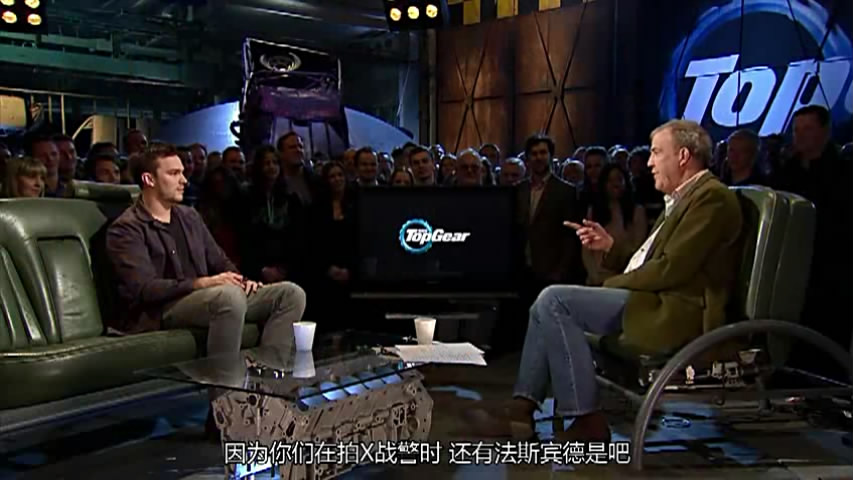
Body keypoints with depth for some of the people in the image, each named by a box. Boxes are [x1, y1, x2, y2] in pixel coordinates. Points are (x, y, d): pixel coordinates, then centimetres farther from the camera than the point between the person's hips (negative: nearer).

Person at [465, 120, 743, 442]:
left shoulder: (712, 197, -11)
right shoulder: (685, 198, 22)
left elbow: (671, 269, -19)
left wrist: (614, 284, -9)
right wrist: (610, 247, 10)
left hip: (674, 313, -11)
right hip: (657, 300, 11)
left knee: (554, 300, -18)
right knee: (549, 303, 7)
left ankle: (587, 418, -12)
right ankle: (522, 407, 0)